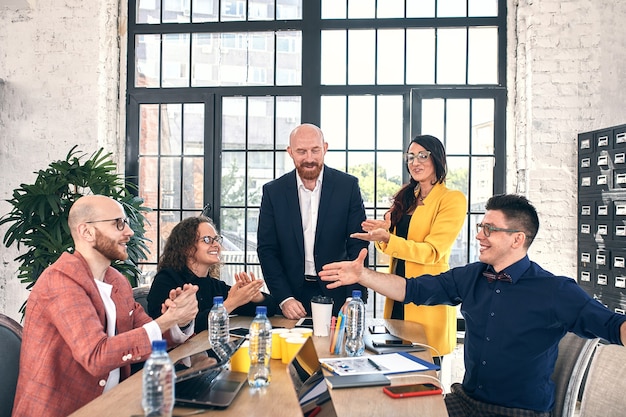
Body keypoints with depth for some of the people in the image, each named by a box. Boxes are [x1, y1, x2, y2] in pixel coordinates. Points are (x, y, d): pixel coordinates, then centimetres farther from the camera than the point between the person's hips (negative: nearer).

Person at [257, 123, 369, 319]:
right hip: (292, 294, 1)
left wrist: (354, 299, -13)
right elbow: (266, 249, -1)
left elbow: (358, 246, -4)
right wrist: (284, 298, -11)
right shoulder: (273, 191, -2)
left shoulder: (348, 185, -4)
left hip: (337, 294, 0)